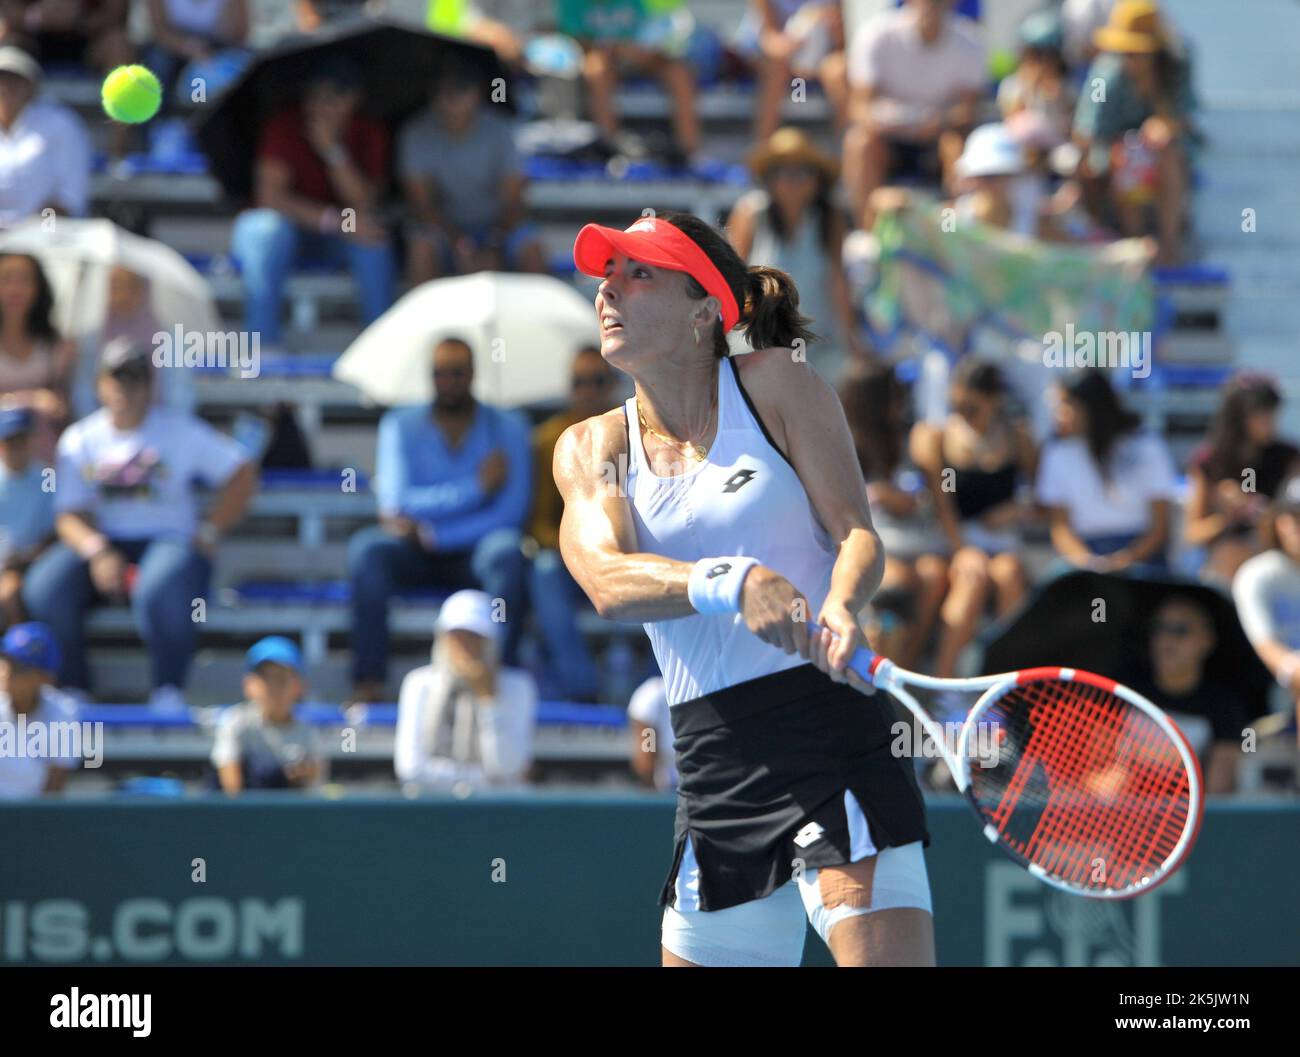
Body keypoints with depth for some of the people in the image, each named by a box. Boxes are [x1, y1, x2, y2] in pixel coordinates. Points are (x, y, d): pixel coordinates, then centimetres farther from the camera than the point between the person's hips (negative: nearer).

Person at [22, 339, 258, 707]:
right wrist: (97, 551, -19)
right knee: (44, 590, -26)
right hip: (103, 542, 3)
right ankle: (72, 690, -14)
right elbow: (70, 515, 1)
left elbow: (242, 475, 3)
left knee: (159, 592, -39)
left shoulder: (180, 431, 4)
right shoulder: (79, 439, 8)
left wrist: (208, 532, -6)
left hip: (170, 539, -3)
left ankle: (167, 693, -23)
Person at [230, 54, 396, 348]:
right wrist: (335, 220, -38)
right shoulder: (285, 125, -16)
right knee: (265, 230, -38)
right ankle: (264, 342, -34)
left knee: (373, 239, -30)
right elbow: (271, 196, -28)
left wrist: (333, 150, -30)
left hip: (335, 236, 2)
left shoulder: (370, 134, -7)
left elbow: (363, 205, -18)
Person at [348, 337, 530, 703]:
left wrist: (432, 534, -18)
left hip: (475, 552, -1)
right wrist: (476, 487, -16)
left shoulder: (506, 427, 2)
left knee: (505, 551, -34)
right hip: (417, 557, 1)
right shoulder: (400, 426, 4)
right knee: (367, 547, -29)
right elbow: (394, 504, -10)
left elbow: (512, 510, -9)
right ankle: (368, 682, -35)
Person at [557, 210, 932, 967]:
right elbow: (606, 579, -8)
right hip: (712, 767, 4)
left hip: (829, 734, -4)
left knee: (885, 957, -18)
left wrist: (839, 610, -26)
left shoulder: (775, 381, 4)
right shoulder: (592, 448, 11)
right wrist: (734, 583, -27)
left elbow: (858, 532, -3)